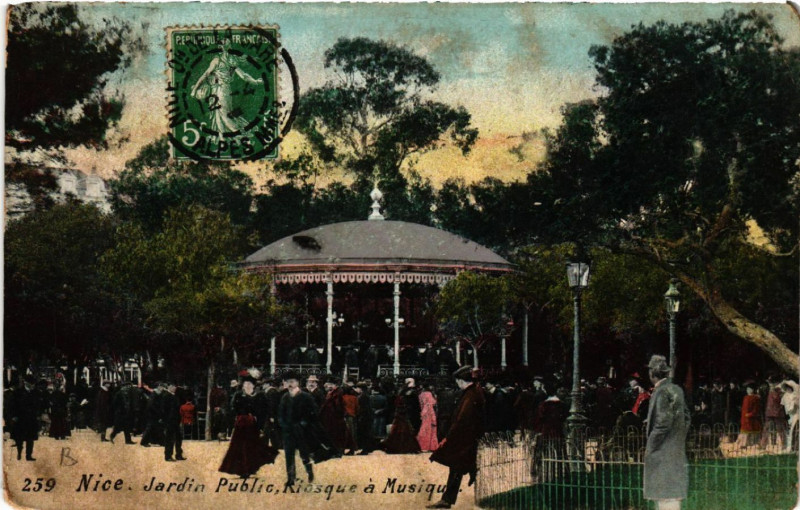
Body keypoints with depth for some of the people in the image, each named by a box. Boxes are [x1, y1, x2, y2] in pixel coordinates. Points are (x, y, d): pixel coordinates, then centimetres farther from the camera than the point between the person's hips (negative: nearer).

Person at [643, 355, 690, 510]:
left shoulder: (662, 392, -16)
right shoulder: (676, 390, 11)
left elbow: (662, 423, -19)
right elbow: (687, 417, 18)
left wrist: (650, 448, -11)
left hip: (663, 454, -9)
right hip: (676, 450, 9)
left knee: (666, 497, -9)